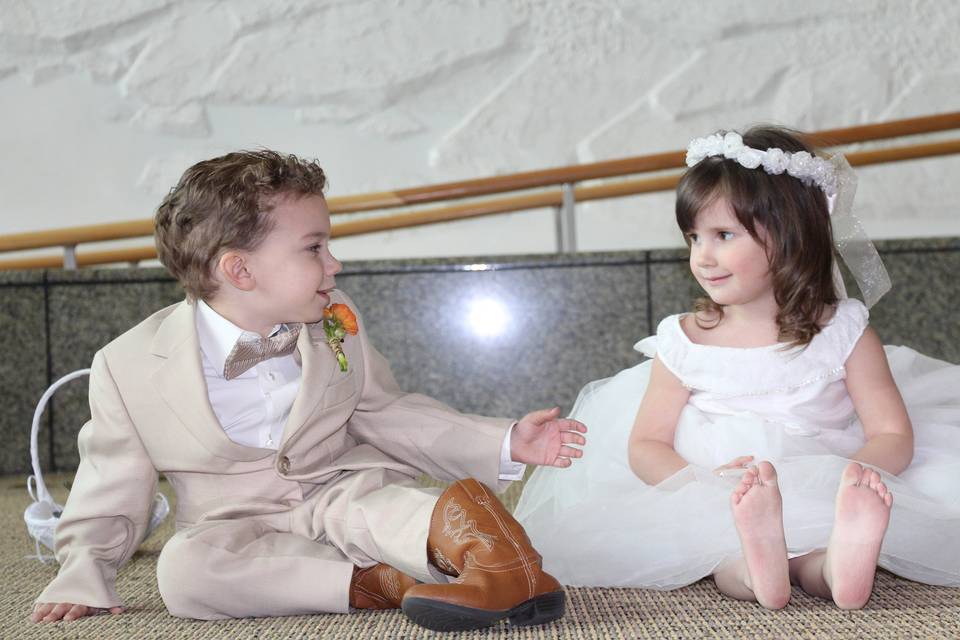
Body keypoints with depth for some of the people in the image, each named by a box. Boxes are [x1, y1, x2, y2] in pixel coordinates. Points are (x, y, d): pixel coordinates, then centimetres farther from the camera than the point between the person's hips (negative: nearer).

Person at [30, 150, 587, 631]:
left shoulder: (336, 323, 0)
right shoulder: (129, 366, -9)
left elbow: (385, 413, 9)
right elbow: (112, 491, 4)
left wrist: (504, 444, -1)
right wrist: (85, 575, -9)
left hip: (347, 491, 1)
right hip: (240, 533, -1)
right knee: (184, 567, -33)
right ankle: (393, 581, -36)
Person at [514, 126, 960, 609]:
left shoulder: (843, 330, 2)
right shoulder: (686, 341, 3)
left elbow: (894, 436, -1)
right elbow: (644, 444, 2)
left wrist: (844, 477, -23)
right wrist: (701, 482, -20)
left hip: (822, 494, 0)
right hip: (715, 503, 0)